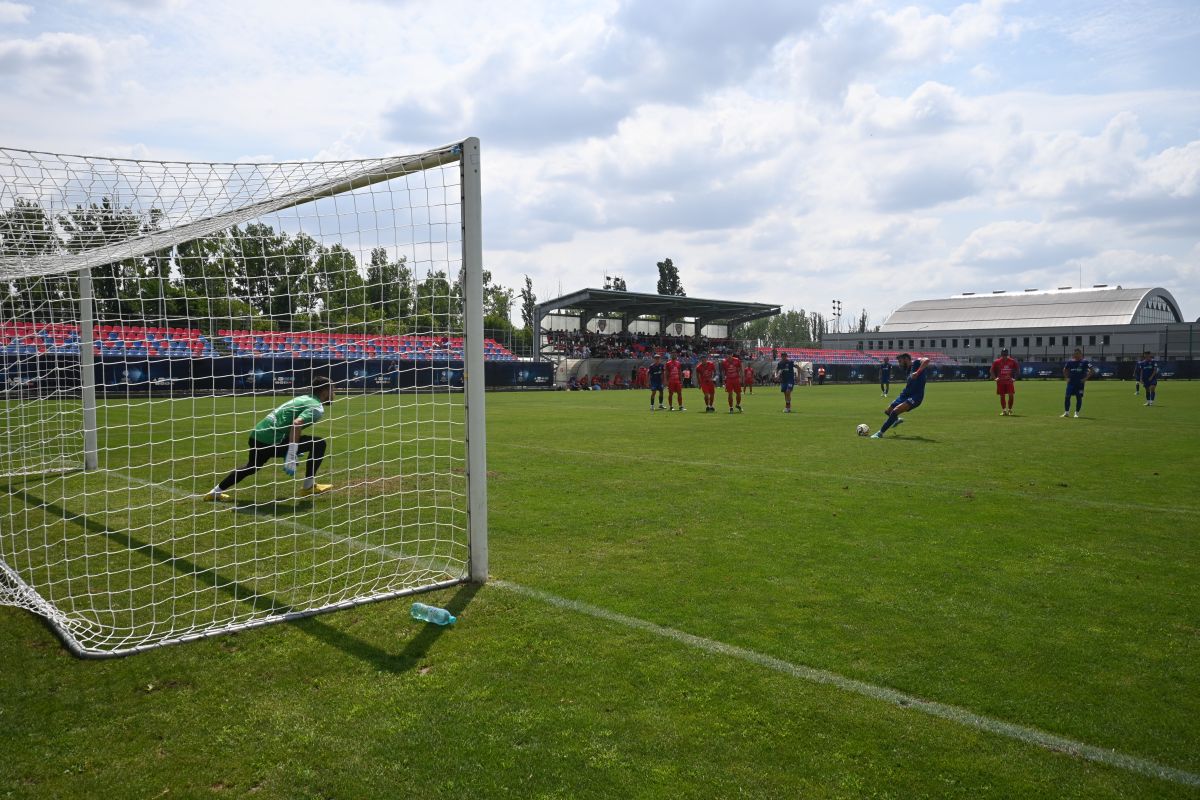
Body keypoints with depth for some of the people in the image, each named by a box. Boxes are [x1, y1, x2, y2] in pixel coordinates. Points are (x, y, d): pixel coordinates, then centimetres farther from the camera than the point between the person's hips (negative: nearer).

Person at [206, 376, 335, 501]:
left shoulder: (304, 398, 20)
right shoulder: (317, 408, -8)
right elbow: (297, 424, -26)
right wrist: (292, 454, -30)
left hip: (257, 434, 9)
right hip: (271, 439, -9)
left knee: (251, 467, 34)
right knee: (319, 443, -6)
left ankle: (215, 492, 44)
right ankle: (309, 486, 1)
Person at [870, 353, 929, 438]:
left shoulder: (916, 362, -9)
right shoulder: (909, 369, 16)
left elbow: (926, 360, -31)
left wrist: (917, 373, -39)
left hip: (915, 397, -9)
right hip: (906, 395, 9)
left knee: (895, 411, -27)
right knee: (887, 411, 19)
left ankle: (880, 432, -22)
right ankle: (897, 419, 51)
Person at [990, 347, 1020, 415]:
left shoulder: (1012, 361, 2)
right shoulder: (996, 362, -1)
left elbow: (1017, 369, 11)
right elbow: (992, 371, 4)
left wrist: (1014, 378, 1)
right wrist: (995, 378, -8)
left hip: (1009, 381, 0)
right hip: (1000, 382, 0)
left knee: (1011, 395, -8)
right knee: (1002, 396, 4)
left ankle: (1010, 409, 9)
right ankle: (1003, 410, 14)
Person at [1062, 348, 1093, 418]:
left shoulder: (1085, 362, -3)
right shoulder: (1070, 362, 6)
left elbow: (1091, 371, -5)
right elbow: (1065, 370, 19)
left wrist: (1085, 378, -11)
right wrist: (1066, 377, 9)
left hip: (1080, 383, -2)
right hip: (1071, 382, 2)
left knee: (1079, 398, 1)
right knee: (1067, 397, -4)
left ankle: (1077, 413, 12)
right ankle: (1066, 412, 6)